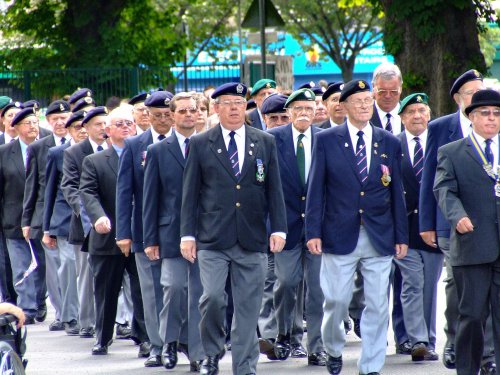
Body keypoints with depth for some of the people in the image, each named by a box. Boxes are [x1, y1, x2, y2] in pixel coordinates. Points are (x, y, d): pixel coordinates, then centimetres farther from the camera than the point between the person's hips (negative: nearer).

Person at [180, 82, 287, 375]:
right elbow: (190, 193, 5)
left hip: (252, 239, 1)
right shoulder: (200, 144, 6)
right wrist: (188, 234, -1)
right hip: (213, 240, -1)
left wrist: (279, 229, -1)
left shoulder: (266, 143, 9)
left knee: (248, 307, 3)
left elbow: (274, 190, 8)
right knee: (213, 298, -13)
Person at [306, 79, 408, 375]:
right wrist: (314, 232, -6)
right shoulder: (326, 140, 1)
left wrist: (401, 237, 8)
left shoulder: (390, 144, 8)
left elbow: (397, 193, 10)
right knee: (336, 301, 0)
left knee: (377, 306, 2)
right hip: (340, 237, -2)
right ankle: (333, 349, 26)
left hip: (380, 238, 2)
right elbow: (316, 190, 0)